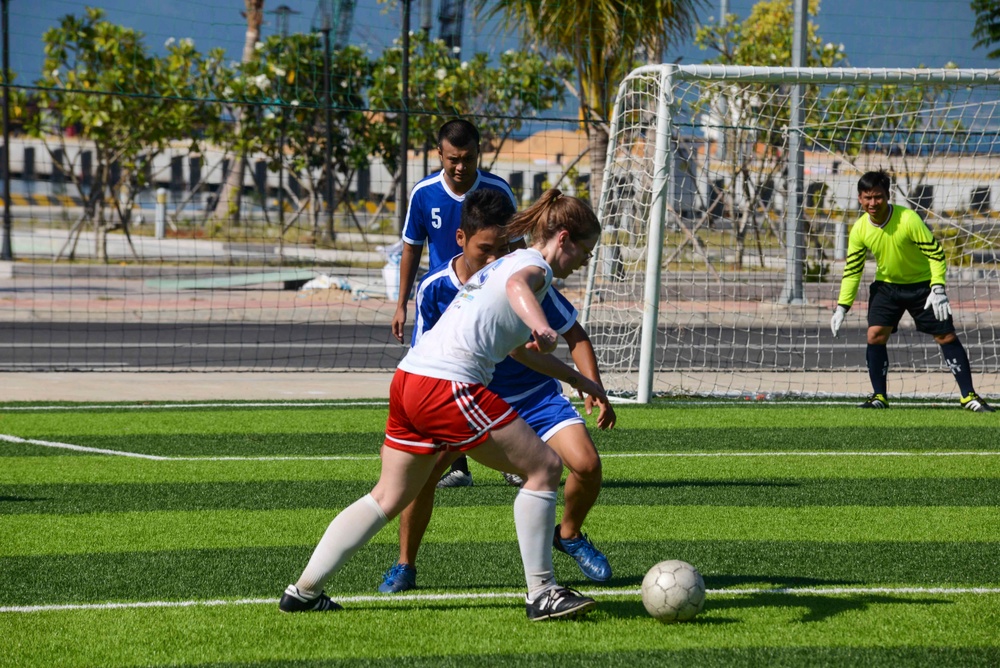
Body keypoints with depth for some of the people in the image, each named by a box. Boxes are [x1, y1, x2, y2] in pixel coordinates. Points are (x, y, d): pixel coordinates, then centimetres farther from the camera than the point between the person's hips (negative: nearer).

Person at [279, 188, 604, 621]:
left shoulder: (505, 262, 28)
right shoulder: (536, 266, -1)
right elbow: (517, 285, -29)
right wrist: (539, 325, -48)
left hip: (410, 376, 10)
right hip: (450, 386, -10)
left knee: (387, 498, 18)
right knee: (544, 468, -2)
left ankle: (303, 591, 18)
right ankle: (541, 594, -1)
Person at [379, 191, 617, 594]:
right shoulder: (434, 289, -14)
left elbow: (572, 333, -6)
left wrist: (593, 388, -19)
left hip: (534, 394, 0)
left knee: (586, 464, -19)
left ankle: (570, 535, 15)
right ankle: (405, 566, 0)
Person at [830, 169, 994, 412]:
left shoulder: (908, 219, -26)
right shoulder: (859, 230, -14)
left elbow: (936, 253, -21)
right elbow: (852, 270, -5)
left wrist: (938, 289, -30)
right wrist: (842, 307, -11)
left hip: (921, 284, -3)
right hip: (886, 285, 3)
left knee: (947, 336, -4)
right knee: (875, 335, -13)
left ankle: (969, 396, 4)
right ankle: (879, 396, -2)